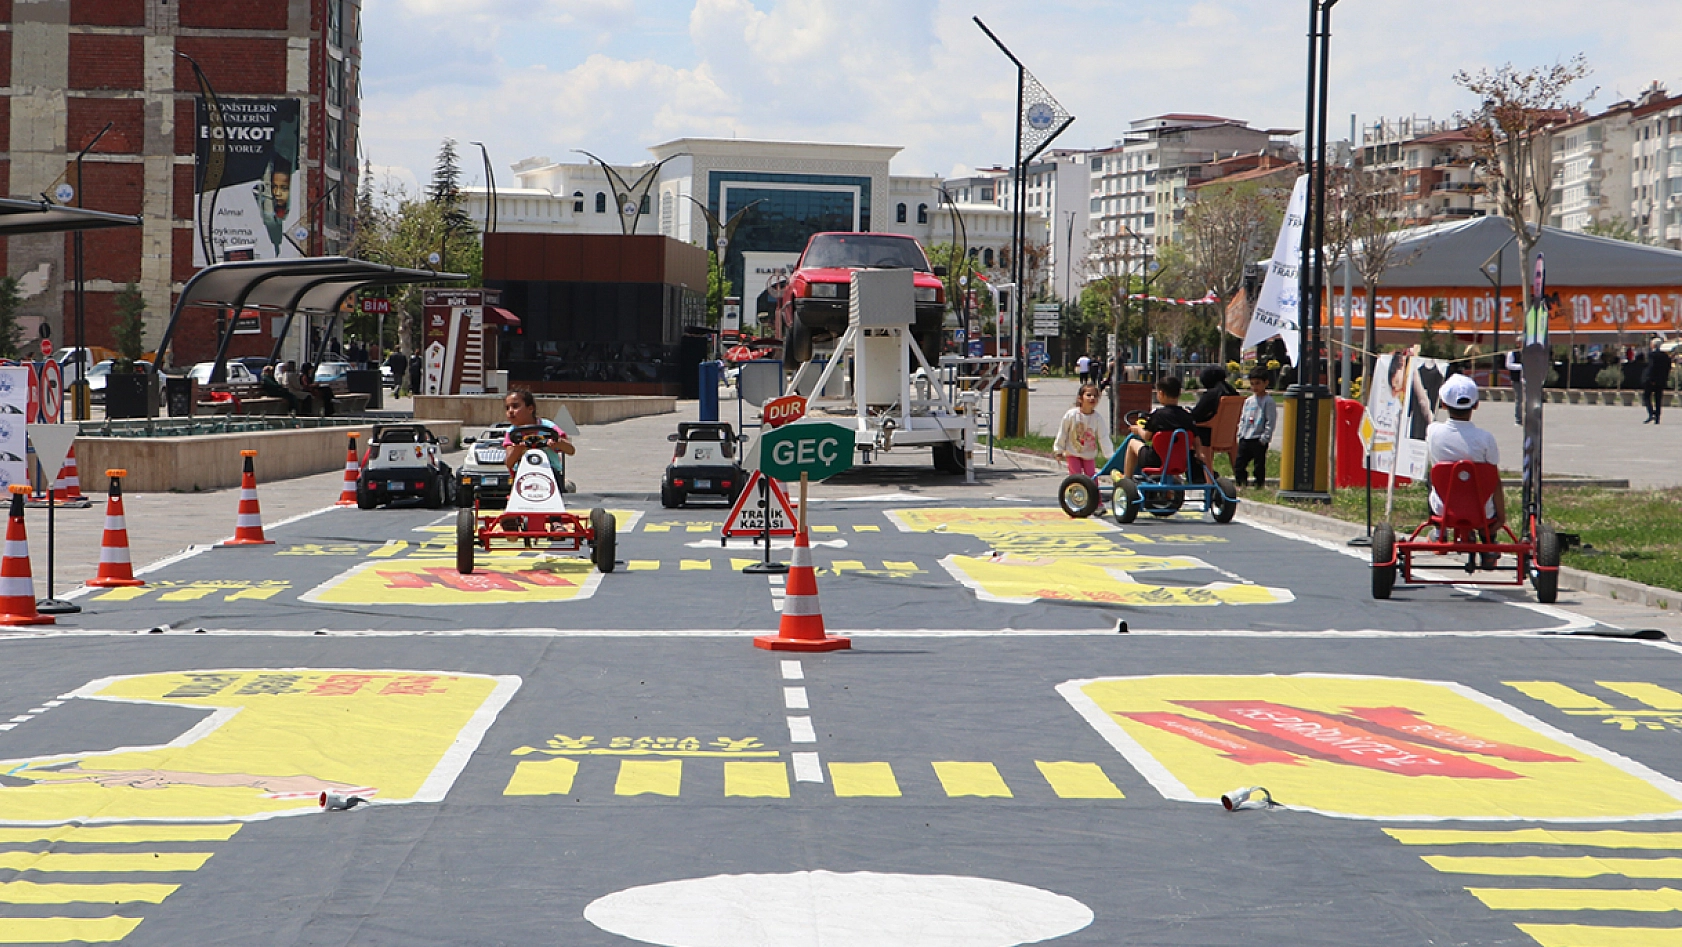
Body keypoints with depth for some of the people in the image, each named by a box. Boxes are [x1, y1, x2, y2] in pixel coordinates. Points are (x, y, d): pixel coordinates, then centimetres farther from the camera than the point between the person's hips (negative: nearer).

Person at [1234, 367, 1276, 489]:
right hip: (1245, 438, 7)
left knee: (1259, 464, 0)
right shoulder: (1248, 401, 14)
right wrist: (1240, 433, 9)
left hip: (1259, 440, -7)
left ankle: (1259, 484, 8)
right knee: (1239, 464, 6)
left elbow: (1270, 421, -10)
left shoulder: (1268, 401, -6)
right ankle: (1241, 484, 17)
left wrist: (1265, 437, -15)